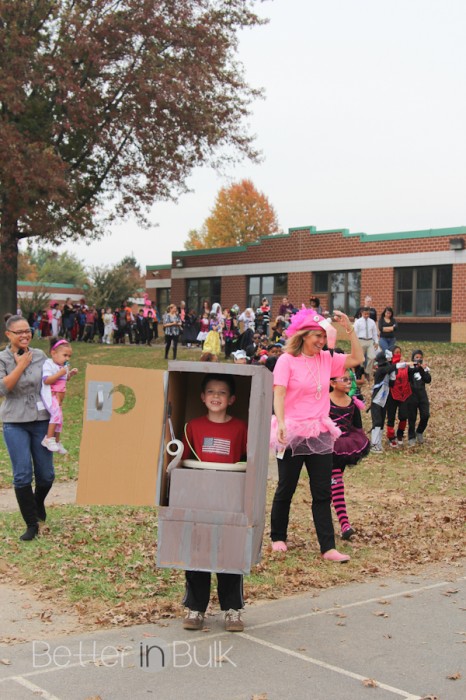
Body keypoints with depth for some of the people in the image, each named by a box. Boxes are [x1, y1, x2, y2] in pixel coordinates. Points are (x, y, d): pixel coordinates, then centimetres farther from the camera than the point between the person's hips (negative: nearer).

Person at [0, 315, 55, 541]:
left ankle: (38, 501, 40)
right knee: (22, 475, -5)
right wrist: (20, 366, -15)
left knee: (46, 475, 6)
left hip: (41, 420, 2)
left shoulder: (40, 355, 4)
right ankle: (31, 524, 8)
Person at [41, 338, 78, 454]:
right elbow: (46, 380, -23)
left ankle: (57, 442, 31)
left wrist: (70, 374, 10)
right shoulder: (49, 364, -12)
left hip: (59, 397, 9)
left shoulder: (63, 366, 13)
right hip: (50, 395, -9)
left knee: (59, 417, 17)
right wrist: (60, 373, -25)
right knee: (57, 414, -27)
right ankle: (49, 439, -19)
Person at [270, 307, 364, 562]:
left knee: (322, 493, 3)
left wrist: (349, 328, -1)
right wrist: (281, 423, -29)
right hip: (292, 434, -4)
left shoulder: (326, 359, 7)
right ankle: (278, 537, 28)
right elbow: (279, 394, -16)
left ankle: (328, 548, 5)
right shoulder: (287, 360, -8)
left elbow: (357, 359, 7)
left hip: (320, 434, 5)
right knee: (286, 490, 9)